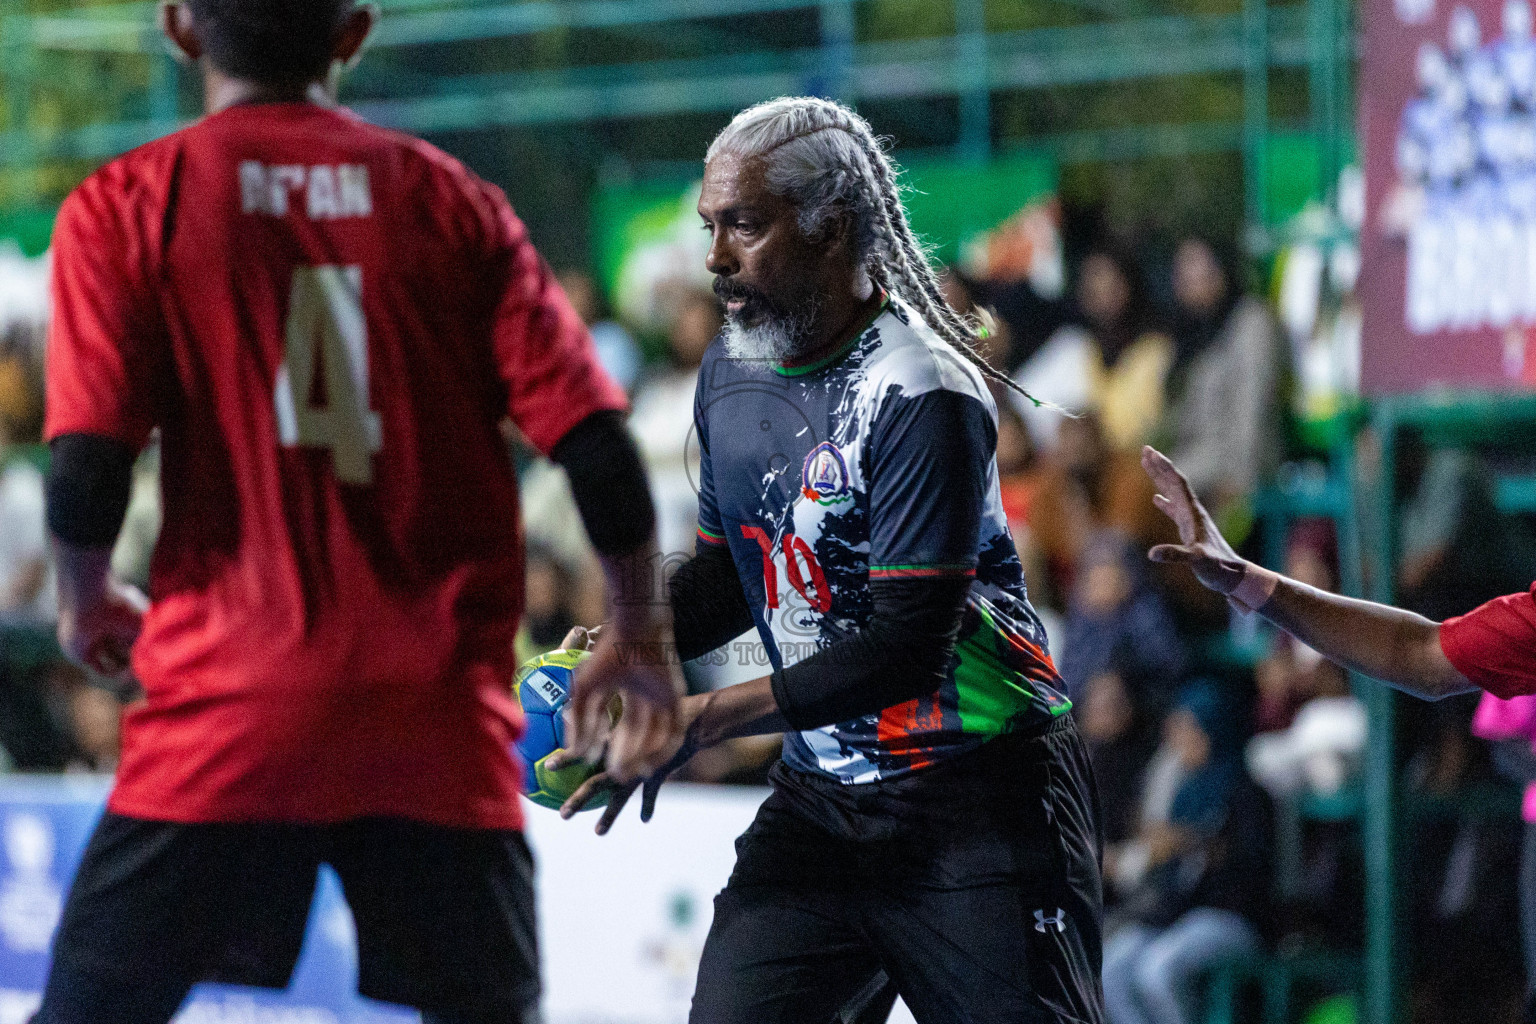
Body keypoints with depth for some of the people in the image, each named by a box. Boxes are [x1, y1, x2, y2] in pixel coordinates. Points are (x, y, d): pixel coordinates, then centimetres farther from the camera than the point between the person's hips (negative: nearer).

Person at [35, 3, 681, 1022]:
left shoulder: (126, 208, 1)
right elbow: (594, 439, 0)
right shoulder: (457, 206, 7)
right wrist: (640, 631, 15)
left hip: (228, 705, -2)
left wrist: (86, 597, 14)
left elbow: (88, 467, -8)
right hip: (440, 722, 2)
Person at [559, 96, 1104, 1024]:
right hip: (820, 799, 7)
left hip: (978, 806, -7)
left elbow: (906, 647, -23)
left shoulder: (922, 394, -18)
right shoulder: (732, 373, 7)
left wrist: (702, 721, -23)